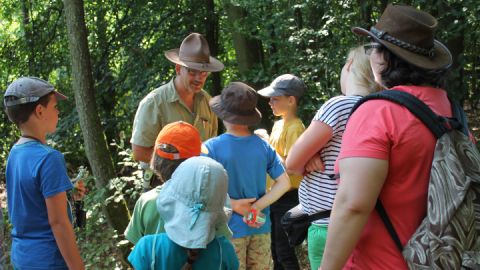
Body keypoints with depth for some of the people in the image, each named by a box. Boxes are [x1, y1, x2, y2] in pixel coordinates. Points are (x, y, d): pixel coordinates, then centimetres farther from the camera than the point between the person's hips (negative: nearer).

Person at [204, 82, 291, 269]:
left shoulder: (211, 148, -14)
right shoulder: (264, 146, -3)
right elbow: (284, 183, -2)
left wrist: (234, 205, -13)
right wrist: (256, 207, -8)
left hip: (229, 230, -3)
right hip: (260, 228, 3)